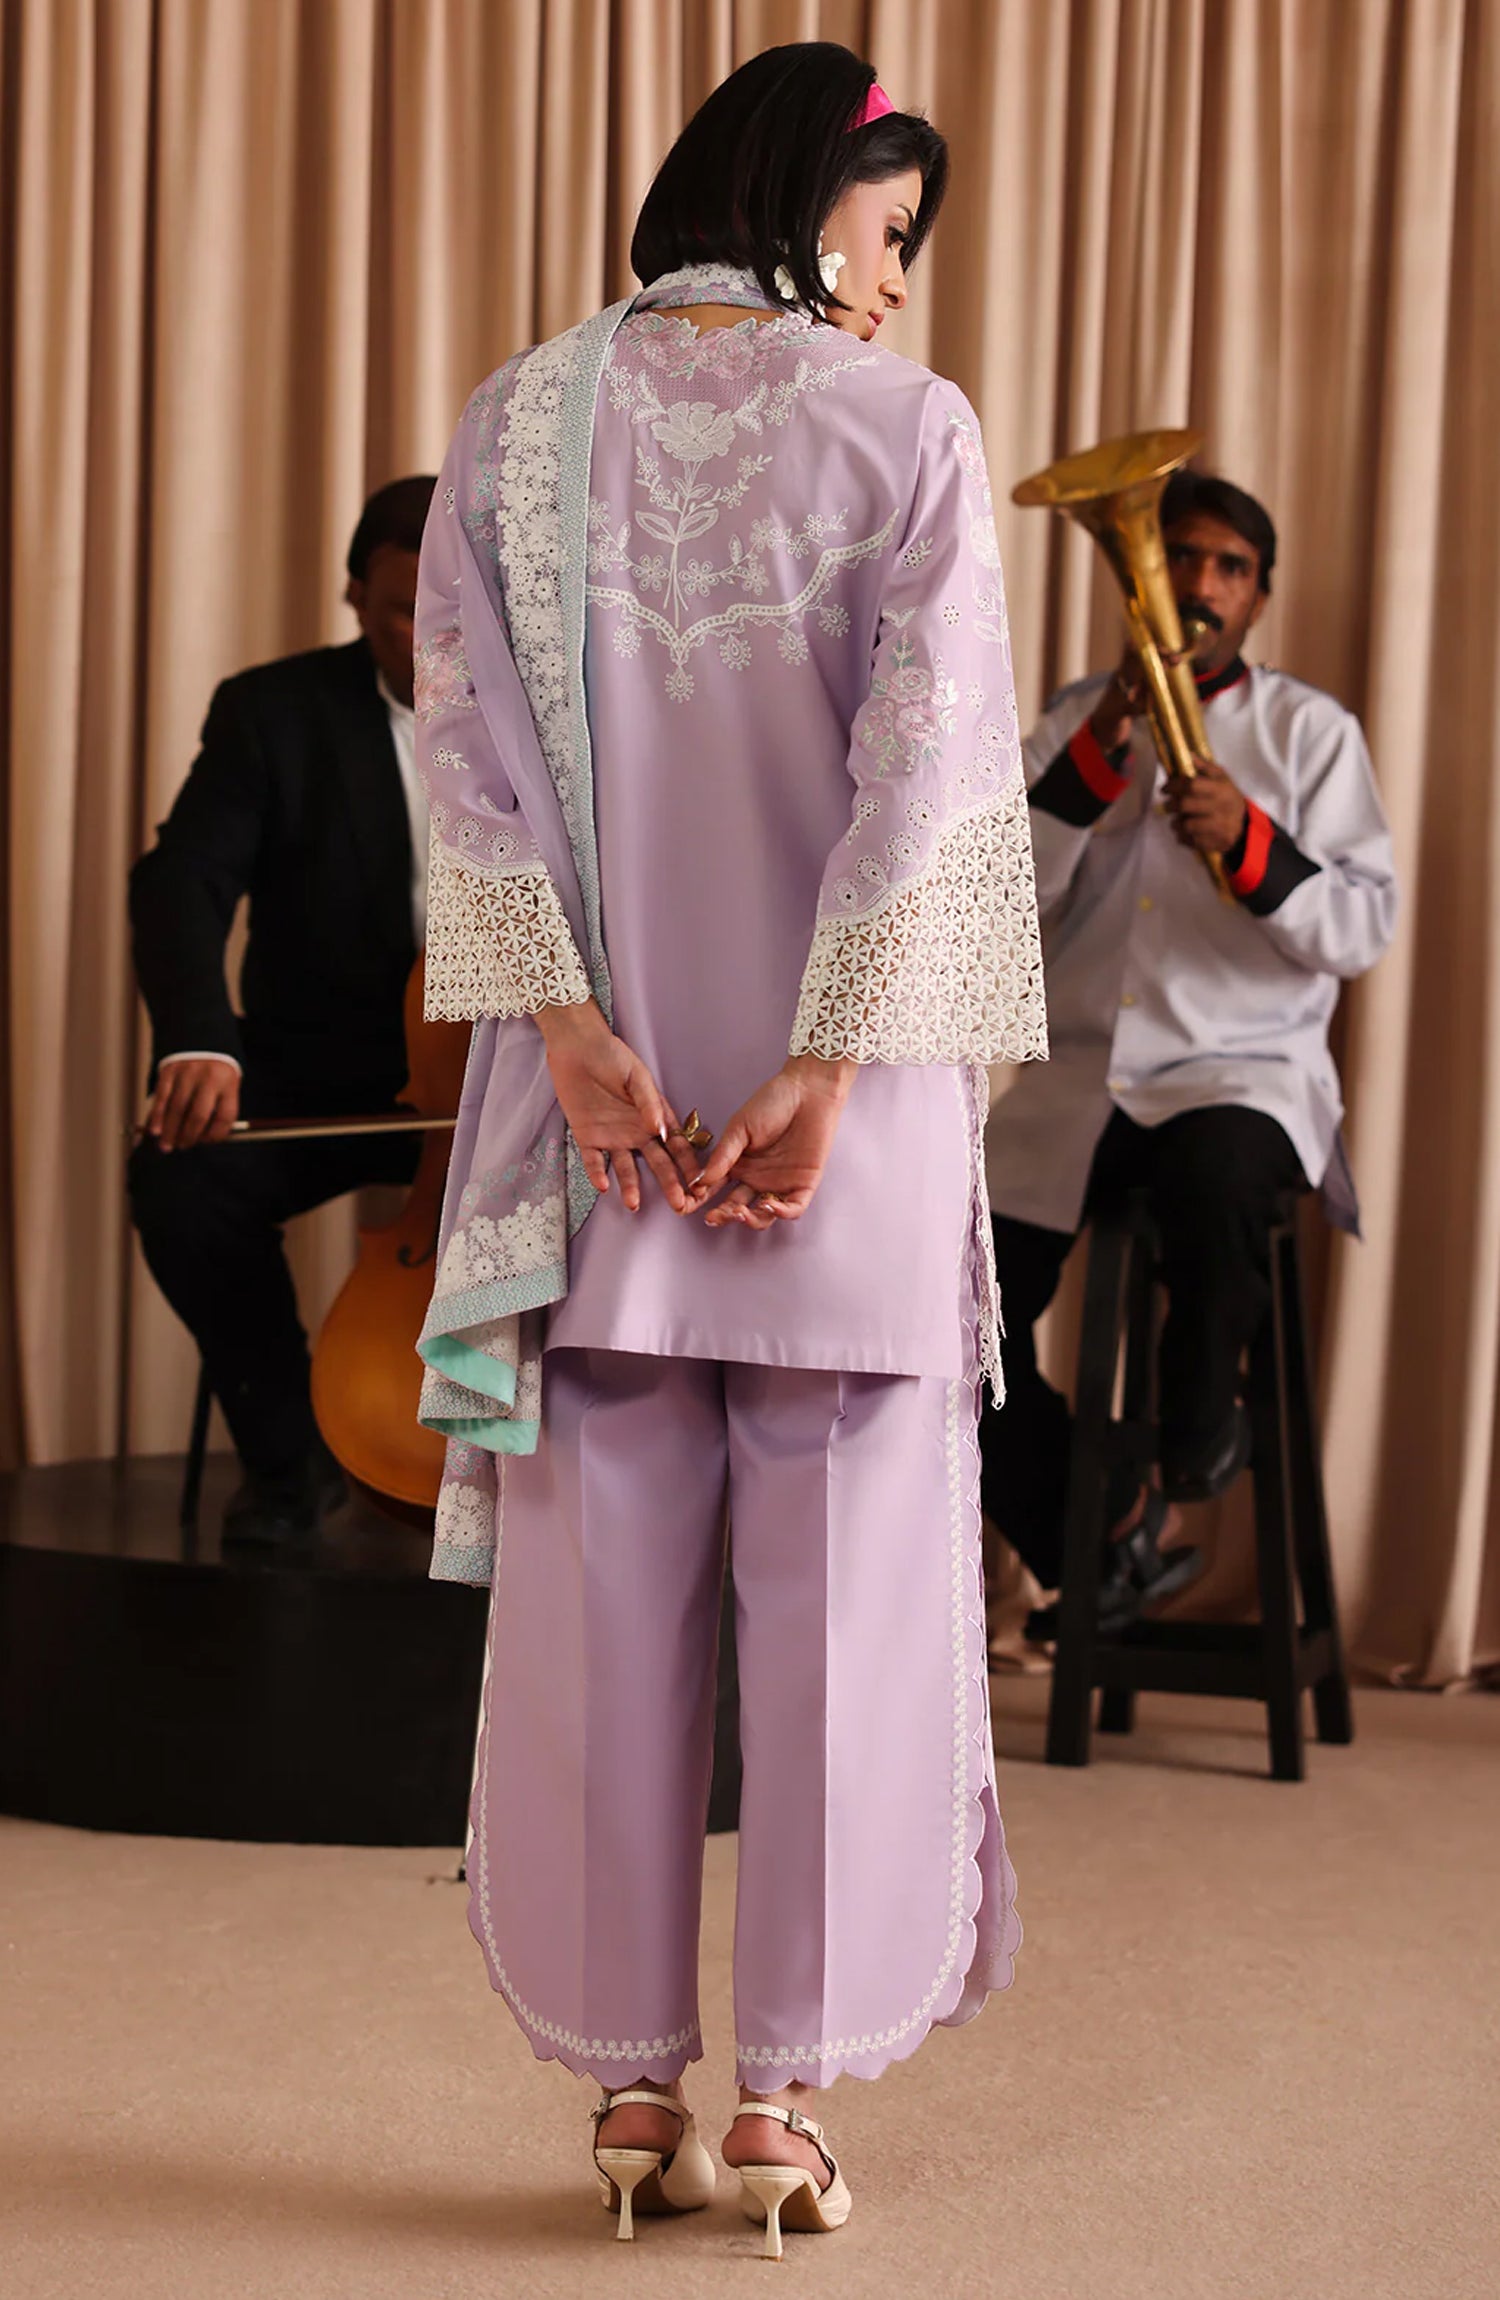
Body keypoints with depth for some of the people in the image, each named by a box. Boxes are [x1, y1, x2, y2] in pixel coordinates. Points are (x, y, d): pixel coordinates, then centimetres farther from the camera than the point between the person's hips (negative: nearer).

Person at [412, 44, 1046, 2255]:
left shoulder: (516, 422, 6)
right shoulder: (910, 429, -2)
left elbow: (476, 744, -4)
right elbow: (930, 760, -12)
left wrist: (577, 1034, -9)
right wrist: (825, 1069, -13)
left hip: (596, 1100, 2)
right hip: (848, 1103, -2)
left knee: (600, 1594, 8)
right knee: (842, 1581, 6)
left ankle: (632, 2079, 16)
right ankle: (790, 2093, 11)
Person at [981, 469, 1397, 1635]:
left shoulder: (1311, 730, 6)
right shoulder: (1077, 719, 12)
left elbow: (1363, 929, -3)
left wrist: (1249, 843, -19)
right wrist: (1096, 757, -13)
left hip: (1247, 1069, -3)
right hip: (1078, 1077, 4)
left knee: (1214, 1178, -39)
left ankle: (1201, 1431, -9)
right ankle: (1101, 1546, 12)